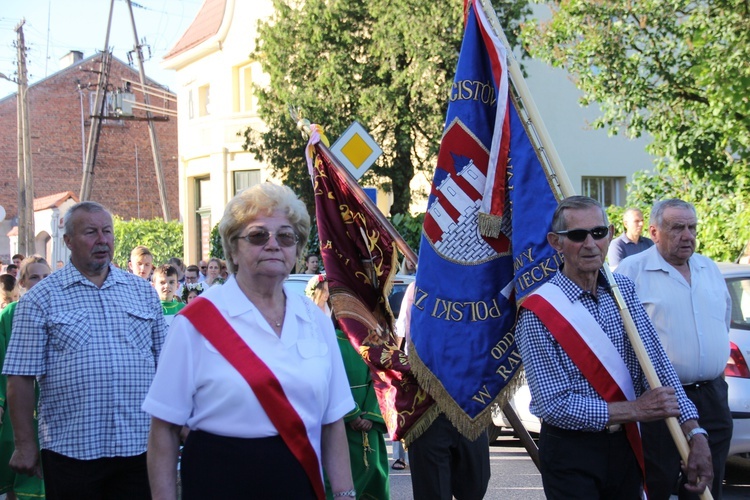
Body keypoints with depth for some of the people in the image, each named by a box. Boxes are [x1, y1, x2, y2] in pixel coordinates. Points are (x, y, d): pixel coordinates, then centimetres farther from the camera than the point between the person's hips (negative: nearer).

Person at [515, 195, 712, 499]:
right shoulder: (539, 312, -15)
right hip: (570, 454, -5)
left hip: (625, 447, 5)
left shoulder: (624, 289, 3)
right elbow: (552, 404, -20)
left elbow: (655, 362, -6)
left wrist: (694, 434, -17)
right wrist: (634, 410, -19)